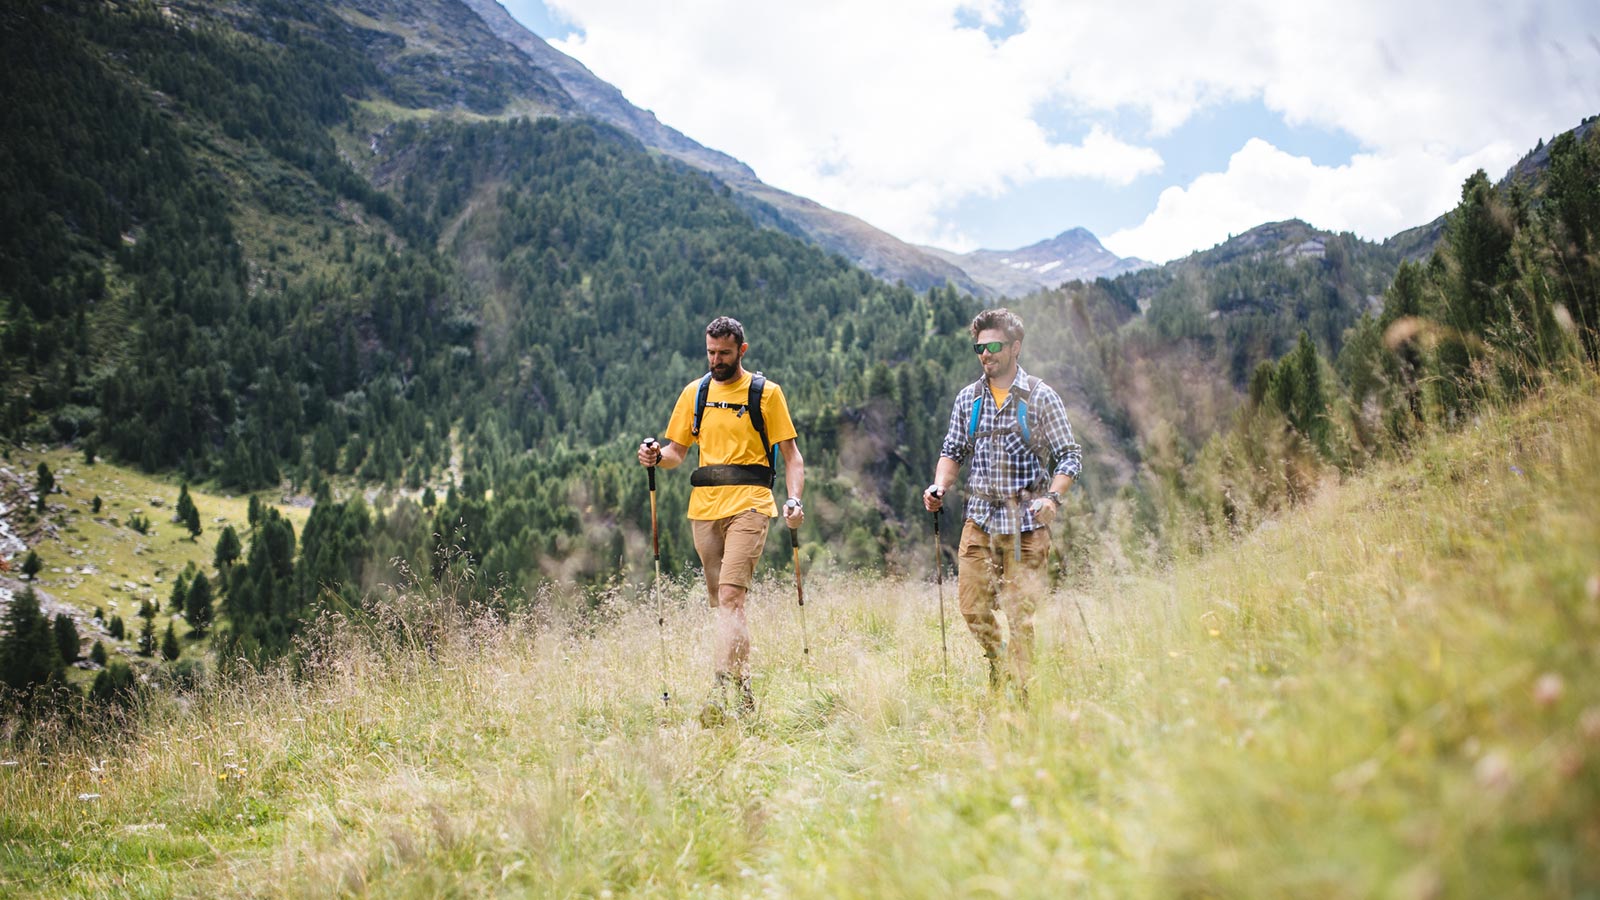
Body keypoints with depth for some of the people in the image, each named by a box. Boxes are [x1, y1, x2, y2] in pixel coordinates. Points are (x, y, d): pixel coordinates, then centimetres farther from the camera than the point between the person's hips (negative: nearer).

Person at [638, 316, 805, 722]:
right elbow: (678, 451, 18)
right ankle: (744, 694, 19)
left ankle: (720, 692, -22)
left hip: (748, 505, -5)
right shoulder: (694, 393, 14)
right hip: (704, 506, 5)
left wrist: (794, 499, -13)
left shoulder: (766, 393, 3)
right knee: (723, 604, 9)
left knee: (730, 597, -17)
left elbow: (791, 455, 3)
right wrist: (657, 456, -5)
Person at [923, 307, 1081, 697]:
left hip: (1026, 522, -3)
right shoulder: (967, 399, 9)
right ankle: (998, 659, 32)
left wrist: (1052, 497, -19)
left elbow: (1069, 457, -2)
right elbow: (953, 450, 17)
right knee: (972, 607, 3)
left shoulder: (1041, 398, -2)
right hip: (979, 518, 4)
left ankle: (1019, 692, 10)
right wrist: (941, 485, -3)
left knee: (1019, 613, -3)